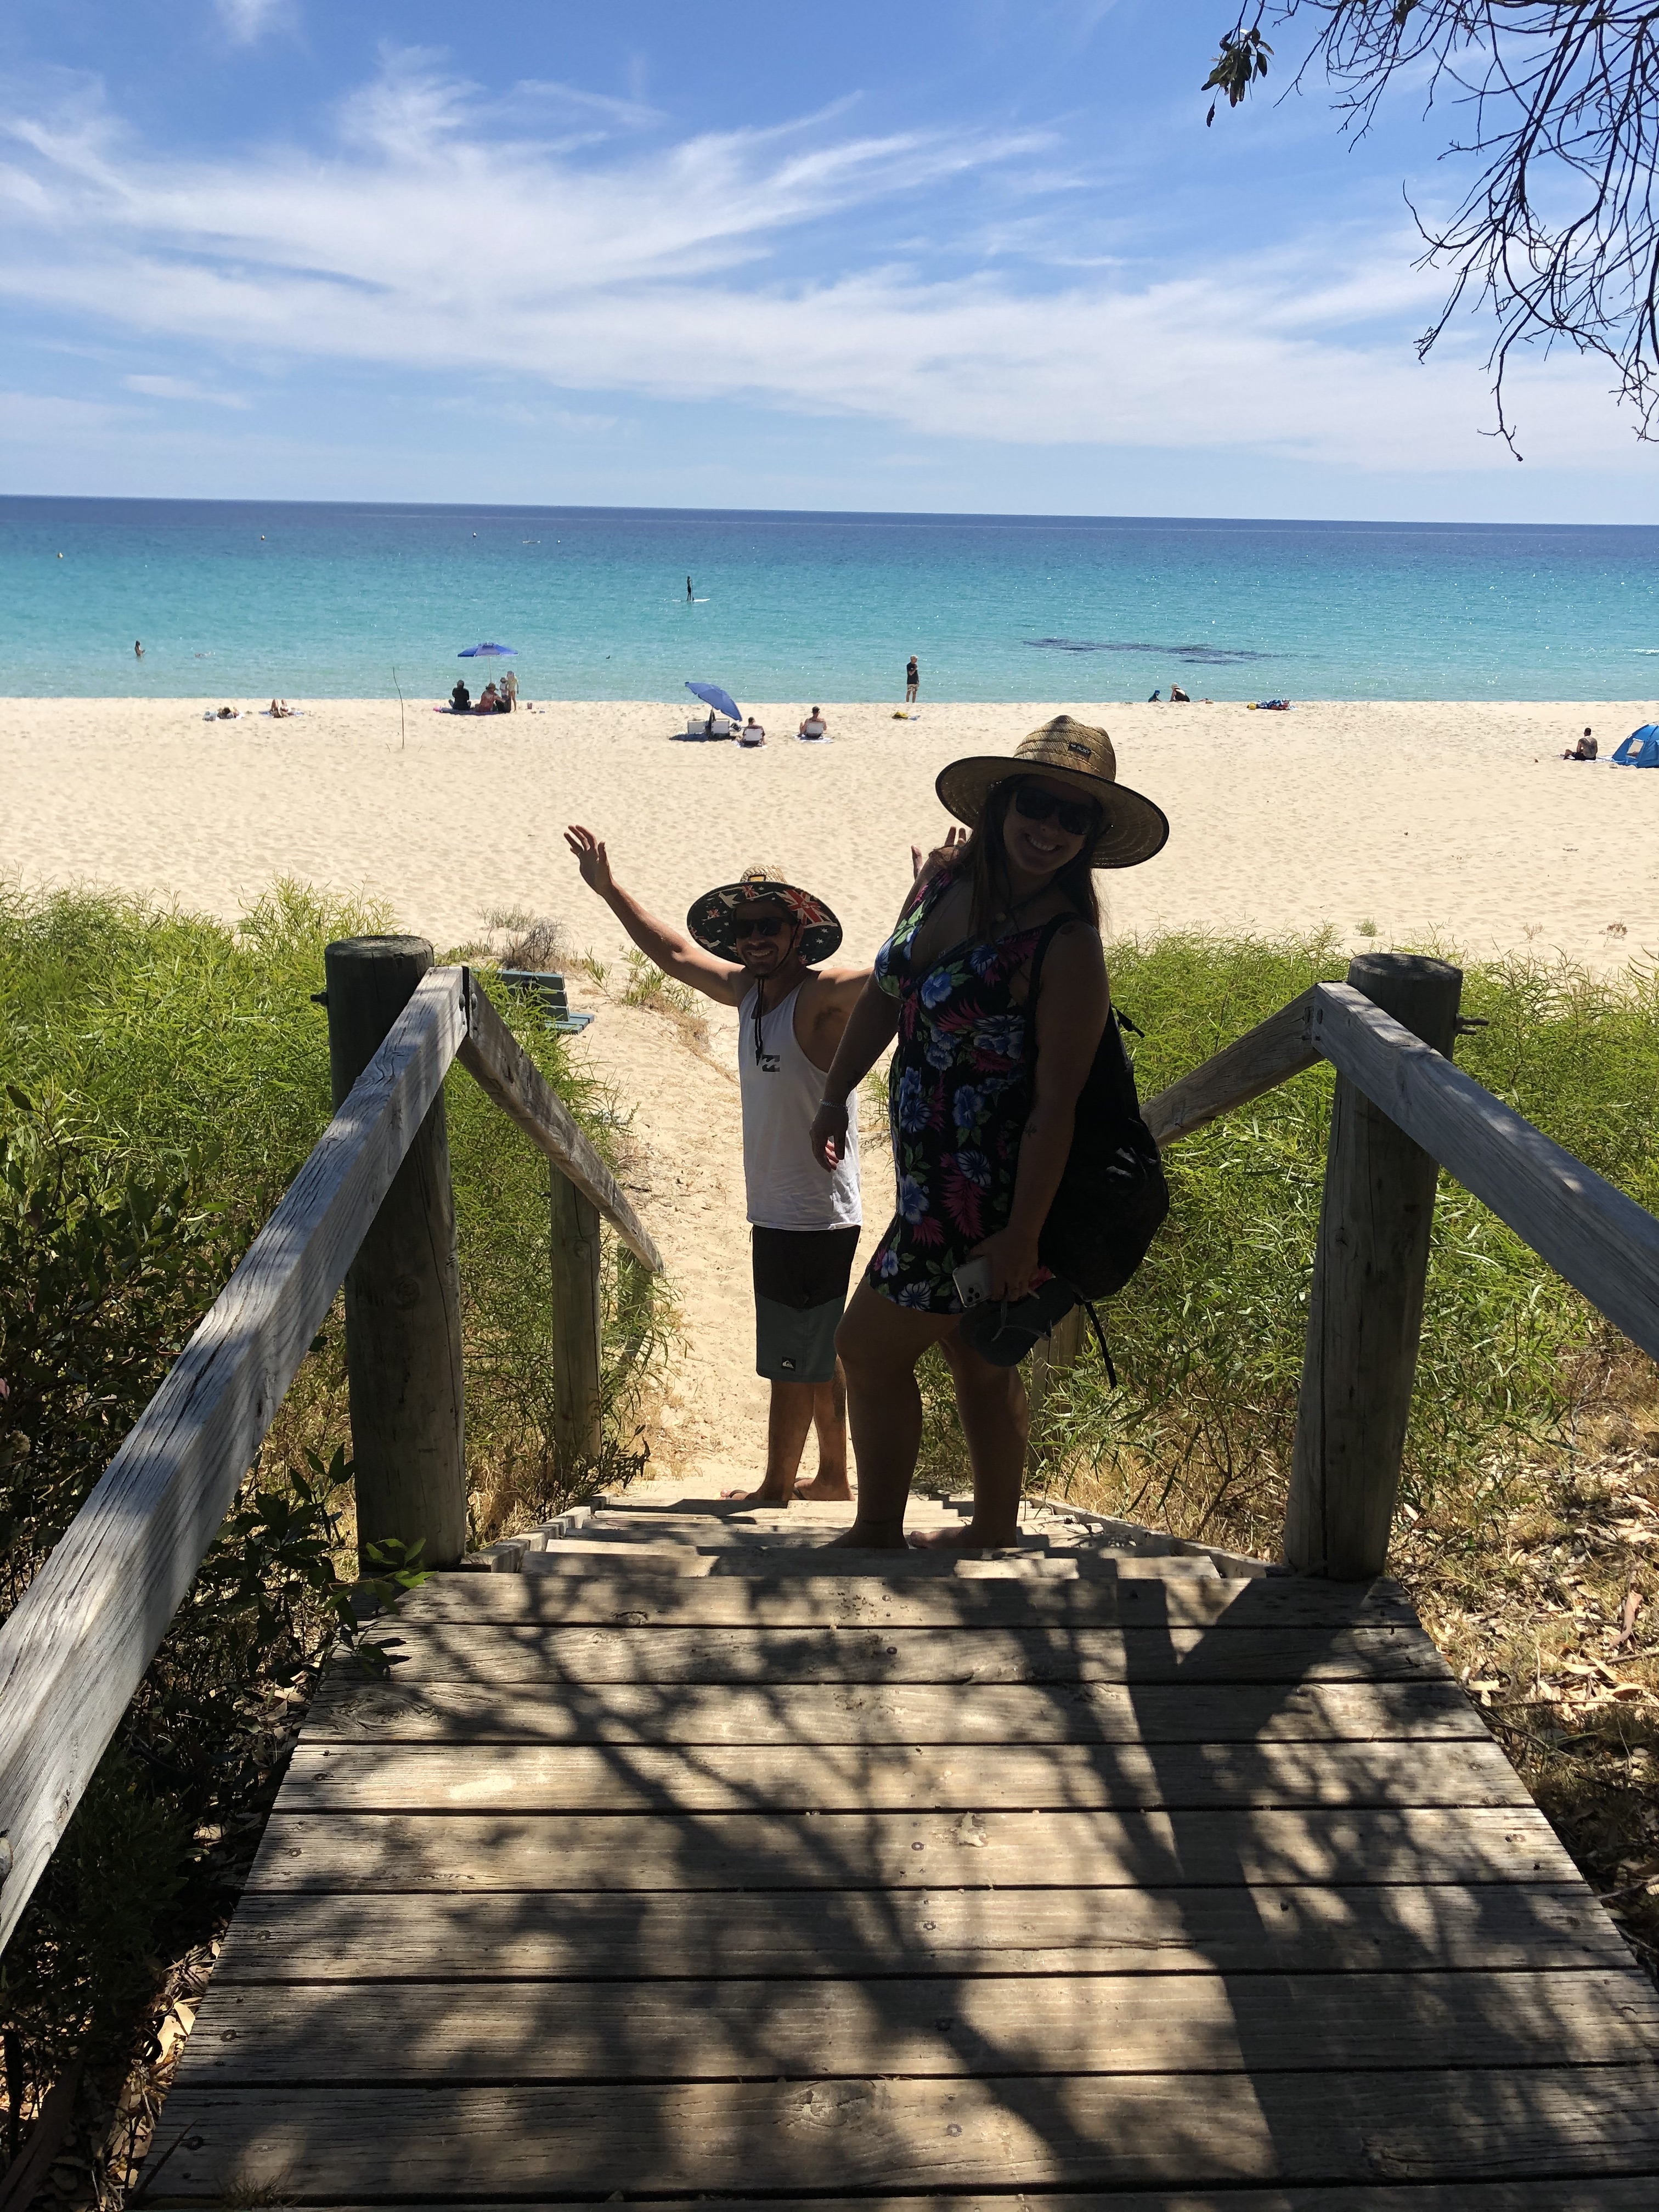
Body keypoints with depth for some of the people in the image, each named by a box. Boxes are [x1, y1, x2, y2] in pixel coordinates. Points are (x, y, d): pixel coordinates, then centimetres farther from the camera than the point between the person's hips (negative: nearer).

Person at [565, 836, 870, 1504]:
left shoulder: (822, 994, -16)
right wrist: (609, 889, 25)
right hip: (779, 1215, 9)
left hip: (814, 1219, -9)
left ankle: (776, 1491, 16)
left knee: (793, 1362, 3)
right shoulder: (747, 990, 8)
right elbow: (676, 953, 22)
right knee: (816, 1358, 19)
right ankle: (832, 1476, 32)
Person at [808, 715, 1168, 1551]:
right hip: (932, 1175, 8)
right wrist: (836, 1095, 18)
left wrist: (1021, 1236, -20)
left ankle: (876, 1531, 24)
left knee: (870, 1348, 3)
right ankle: (995, 1528, 39)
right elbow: (886, 991, 14)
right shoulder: (945, 876, 1)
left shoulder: (1068, 947, -21)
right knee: (974, 1355, 21)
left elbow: (1056, 1105, -21)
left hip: (986, 1195, -8)